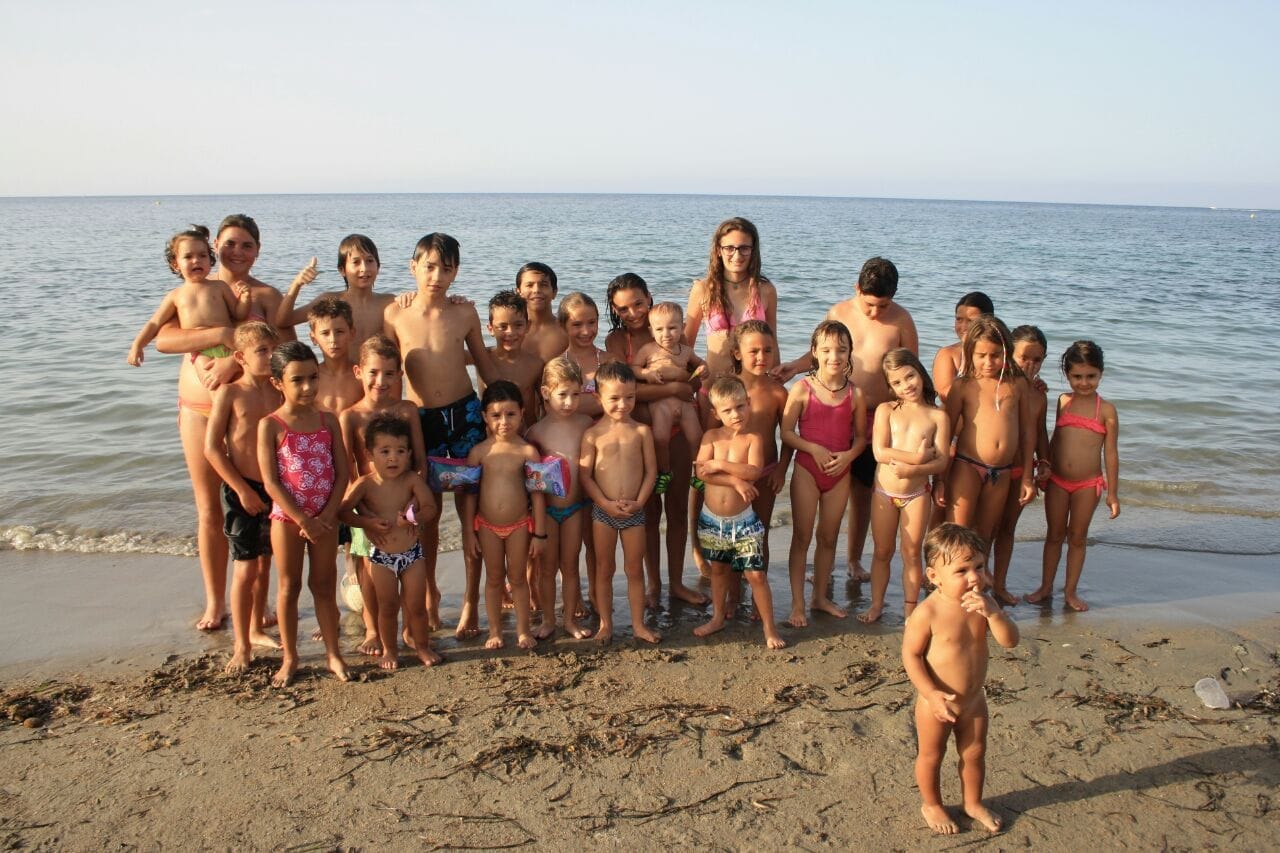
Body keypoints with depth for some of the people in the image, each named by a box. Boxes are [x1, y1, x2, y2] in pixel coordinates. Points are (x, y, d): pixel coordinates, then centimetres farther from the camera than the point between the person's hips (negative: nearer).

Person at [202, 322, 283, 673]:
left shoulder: (280, 392, 3)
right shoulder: (230, 392, -8)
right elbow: (212, 448, -10)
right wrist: (243, 490, -12)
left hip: (275, 489, 4)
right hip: (243, 490, -4)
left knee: (264, 563, 16)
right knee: (246, 568, -2)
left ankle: (256, 629, 33)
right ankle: (241, 646, 9)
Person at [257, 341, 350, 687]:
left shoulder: (328, 420, 1)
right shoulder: (270, 425, -9)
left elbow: (342, 473, 0)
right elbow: (271, 482, -12)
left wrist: (327, 516, -10)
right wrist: (302, 520, -14)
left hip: (324, 518, 2)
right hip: (287, 517, -2)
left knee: (325, 586, 11)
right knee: (289, 587, 9)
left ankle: (334, 654, 22)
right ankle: (290, 658, 21)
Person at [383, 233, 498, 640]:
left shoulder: (464, 312, -4)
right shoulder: (395, 313, -5)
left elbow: (484, 362, 9)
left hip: (465, 413, 0)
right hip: (421, 419, 0)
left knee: (470, 508, 3)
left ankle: (471, 601, 14)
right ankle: (429, 591, 31)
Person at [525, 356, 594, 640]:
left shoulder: (585, 425, -5)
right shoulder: (537, 431, -11)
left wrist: (590, 506, 6)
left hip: (576, 507, 1)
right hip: (546, 508, -1)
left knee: (570, 566, 13)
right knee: (547, 567, 12)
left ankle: (571, 619, 27)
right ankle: (548, 620, 27)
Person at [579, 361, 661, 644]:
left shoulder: (641, 431, -1)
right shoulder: (593, 434, -5)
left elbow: (651, 470, 0)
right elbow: (584, 474, -6)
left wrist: (639, 502, -10)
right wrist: (606, 503, -15)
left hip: (634, 511, 1)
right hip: (603, 511, -1)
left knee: (635, 569, 10)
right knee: (604, 569, 10)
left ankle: (639, 624, 20)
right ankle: (605, 624, 21)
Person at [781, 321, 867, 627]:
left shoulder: (855, 394, -1)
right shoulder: (802, 389, -9)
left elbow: (861, 436, 6)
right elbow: (786, 432, -9)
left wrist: (848, 455, -13)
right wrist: (813, 449, -21)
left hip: (839, 472, 3)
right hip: (807, 470, -3)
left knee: (829, 537, 15)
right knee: (802, 537, 3)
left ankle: (820, 596, 30)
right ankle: (797, 604, 12)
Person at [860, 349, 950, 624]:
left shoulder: (937, 416, -2)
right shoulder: (886, 410, -1)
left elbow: (942, 461, -9)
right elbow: (880, 452, -13)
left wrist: (911, 470, -24)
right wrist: (917, 457, -20)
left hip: (917, 494, 0)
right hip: (884, 492, 1)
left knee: (912, 553, 8)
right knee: (882, 552, 12)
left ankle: (910, 609, 21)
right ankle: (876, 604, 26)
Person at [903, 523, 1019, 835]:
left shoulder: (983, 604, -10)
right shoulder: (927, 613, -26)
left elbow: (1010, 640, -16)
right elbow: (911, 655, -19)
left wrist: (992, 612, -33)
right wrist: (931, 693, -24)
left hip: (974, 700, 5)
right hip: (936, 702, -5)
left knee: (974, 753, 23)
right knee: (931, 756, 16)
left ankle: (973, 803, 48)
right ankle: (931, 804, 41)